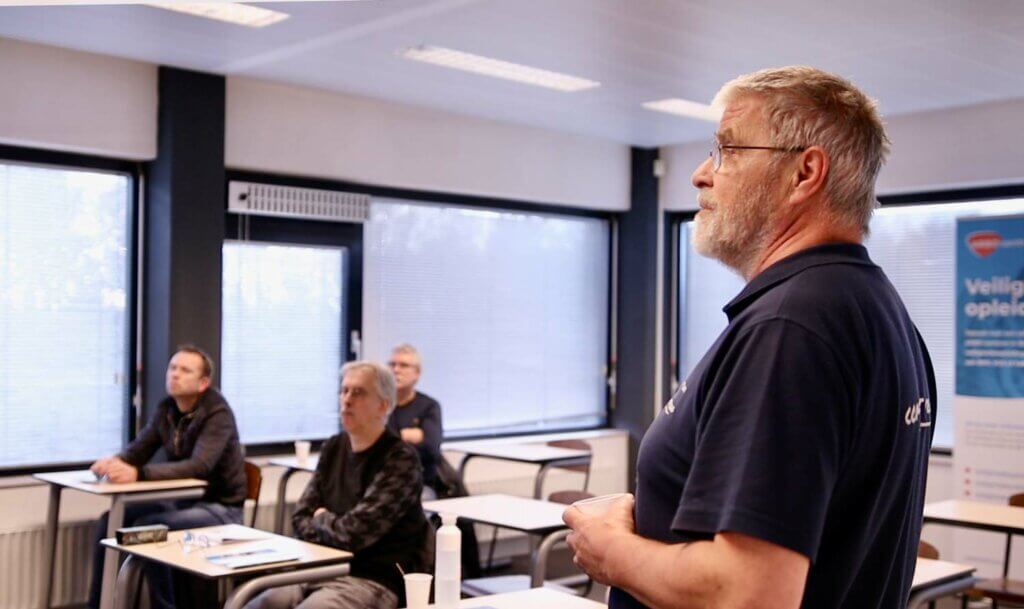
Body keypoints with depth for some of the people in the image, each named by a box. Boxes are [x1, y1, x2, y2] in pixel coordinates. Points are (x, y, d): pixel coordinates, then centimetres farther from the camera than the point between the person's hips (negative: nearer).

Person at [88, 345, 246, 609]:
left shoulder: (217, 414, -21)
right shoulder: (166, 409, 3)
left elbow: (198, 467, -34)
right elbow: (137, 450, 2)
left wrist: (138, 473, -44)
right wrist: (115, 462, -23)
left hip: (218, 507, -8)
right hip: (181, 500, 8)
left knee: (146, 529, -27)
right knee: (110, 520, -4)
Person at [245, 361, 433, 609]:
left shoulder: (400, 461, -11)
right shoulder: (334, 447, 11)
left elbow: (352, 532, -17)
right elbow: (301, 519, 13)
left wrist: (321, 519, 3)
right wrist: (333, 531, -7)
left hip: (373, 582, -6)